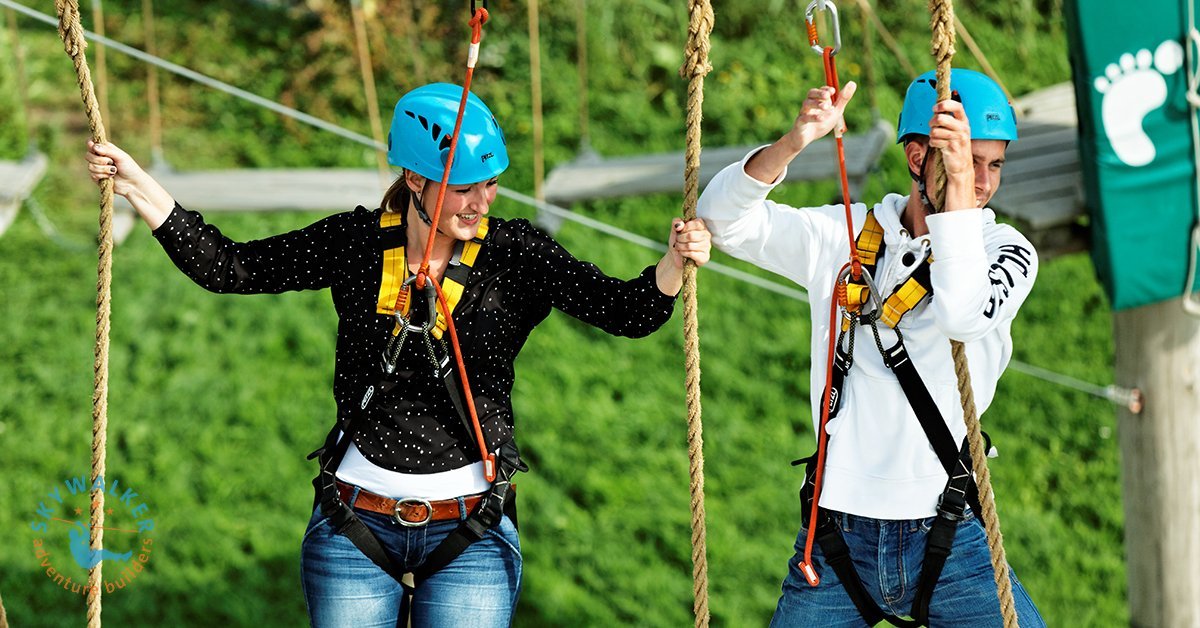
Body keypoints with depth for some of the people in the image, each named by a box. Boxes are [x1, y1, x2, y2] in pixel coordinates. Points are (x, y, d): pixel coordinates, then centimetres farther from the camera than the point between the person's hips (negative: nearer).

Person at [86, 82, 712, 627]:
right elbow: (227, 268, 2)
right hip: (355, 526, 1)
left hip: (470, 534, -1)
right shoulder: (355, 244, -2)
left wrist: (675, 263, -35)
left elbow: (624, 312, -15)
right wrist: (136, 184, -2)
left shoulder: (515, 254, -6)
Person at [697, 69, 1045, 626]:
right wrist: (793, 143, -23)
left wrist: (960, 182, -25)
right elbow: (724, 219, -6)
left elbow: (966, 315, -21)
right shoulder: (844, 237, 5)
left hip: (949, 540, -1)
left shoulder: (1005, 251, 0)